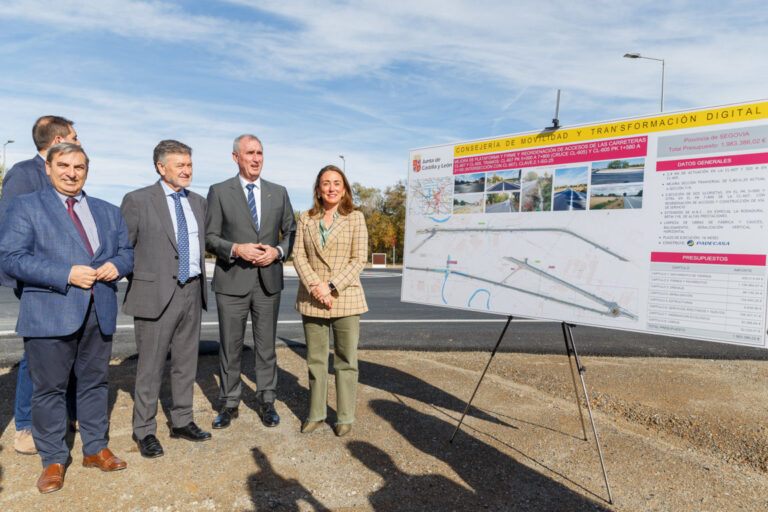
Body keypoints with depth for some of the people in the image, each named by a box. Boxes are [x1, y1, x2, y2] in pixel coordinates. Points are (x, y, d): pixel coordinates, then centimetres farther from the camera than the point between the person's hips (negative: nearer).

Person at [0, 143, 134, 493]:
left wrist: (117, 264, -7)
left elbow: (127, 251, 17)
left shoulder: (108, 212, 15)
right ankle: (53, 460, 20)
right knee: (49, 388, 5)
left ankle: (95, 449, 28)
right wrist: (66, 275, -18)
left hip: (99, 313, 4)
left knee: (95, 383, 13)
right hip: (49, 314, -4)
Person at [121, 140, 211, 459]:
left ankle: (182, 421, 28)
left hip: (191, 292, 5)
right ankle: (144, 431, 18)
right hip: (156, 294, -5)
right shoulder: (137, 201, -5)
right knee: (151, 365, 3)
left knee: (186, 361, 14)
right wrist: (138, 282, -3)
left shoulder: (198, 202, 12)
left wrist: (199, 282, 12)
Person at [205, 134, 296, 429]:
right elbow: (209, 237, -1)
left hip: (268, 280, 2)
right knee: (230, 347, 7)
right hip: (232, 282, -2)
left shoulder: (279, 193, 9)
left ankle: (266, 402, 24)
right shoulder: (219, 192, 1)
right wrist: (236, 249, -18)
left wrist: (277, 251, -8)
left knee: (266, 346, 10)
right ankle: (229, 403, 23)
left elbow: (291, 232, 12)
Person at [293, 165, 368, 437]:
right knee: (315, 360, 10)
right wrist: (315, 287, -12)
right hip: (312, 300, 2)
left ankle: (345, 417, 17)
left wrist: (332, 287, -14)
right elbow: (299, 256, 3)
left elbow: (359, 259, -4)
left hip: (345, 299, -2)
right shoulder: (306, 219, 10)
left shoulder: (355, 217, 2)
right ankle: (316, 414, 24)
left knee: (346, 360, 3)